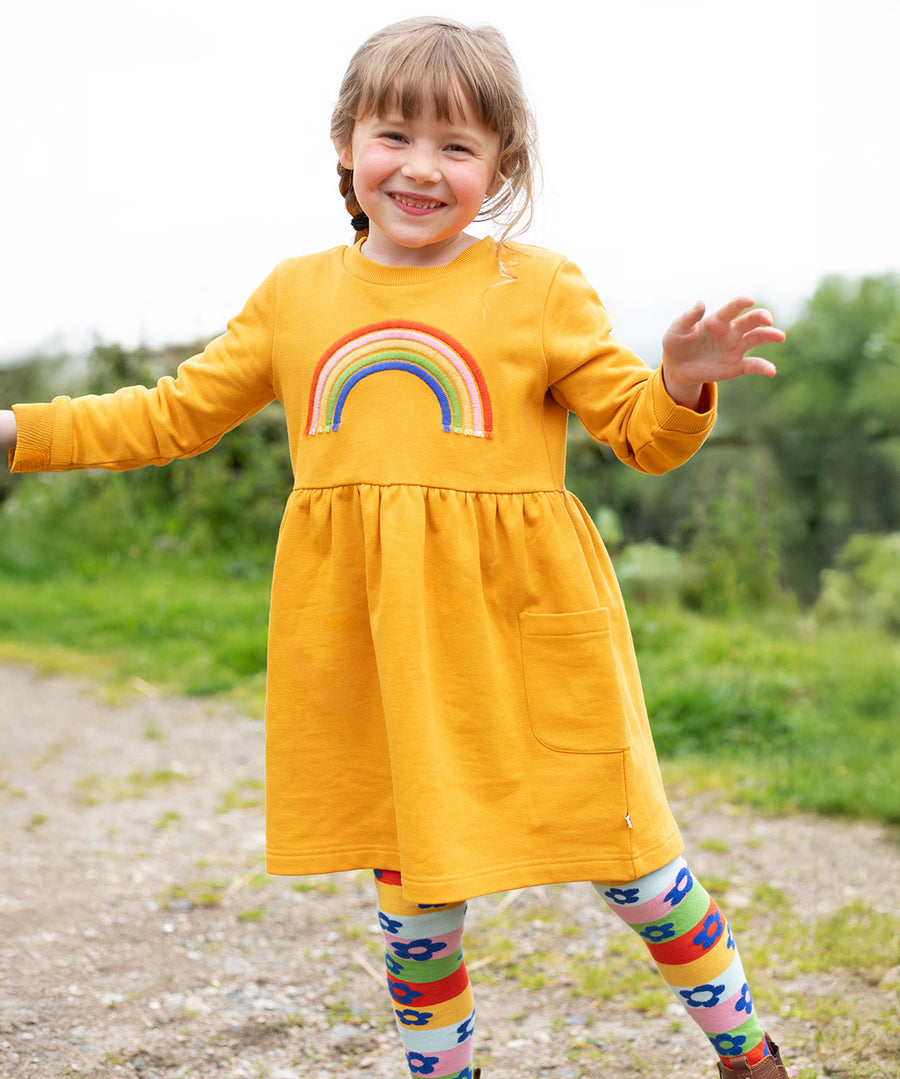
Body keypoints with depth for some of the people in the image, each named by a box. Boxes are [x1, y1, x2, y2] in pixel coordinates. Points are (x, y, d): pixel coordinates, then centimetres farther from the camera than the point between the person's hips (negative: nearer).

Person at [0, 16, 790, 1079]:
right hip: (369, 650, 3)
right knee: (411, 890, 12)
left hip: (520, 632, -2)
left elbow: (643, 433, 2)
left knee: (629, 865, 6)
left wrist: (683, 384, -20)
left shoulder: (539, 290, -1)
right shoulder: (294, 295, 8)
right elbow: (177, 413, 17)